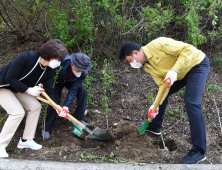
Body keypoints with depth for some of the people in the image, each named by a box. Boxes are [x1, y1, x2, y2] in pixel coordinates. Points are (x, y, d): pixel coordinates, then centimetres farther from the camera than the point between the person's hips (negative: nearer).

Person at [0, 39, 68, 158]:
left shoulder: (49, 71, -11)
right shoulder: (26, 57, -32)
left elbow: (48, 92, -7)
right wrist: (28, 90, -31)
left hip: (17, 88, 8)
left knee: (36, 106, -2)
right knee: (18, 112, -22)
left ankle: (26, 140, 8)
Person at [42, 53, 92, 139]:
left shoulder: (83, 73, -31)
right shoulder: (62, 61, -42)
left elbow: (73, 90, -28)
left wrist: (66, 106, -34)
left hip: (69, 81, 3)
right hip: (56, 80, -3)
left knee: (83, 91, -16)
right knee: (54, 100, -18)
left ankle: (79, 119, 0)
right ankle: (46, 128, -2)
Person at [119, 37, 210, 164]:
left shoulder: (158, 44, -26)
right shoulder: (148, 67, -1)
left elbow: (188, 49, -28)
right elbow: (163, 85, -3)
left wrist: (174, 70, -36)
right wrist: (155, 105, -15)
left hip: (198, 64, -9)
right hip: (182, 73, 9)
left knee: (191, 102, -21)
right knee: (163, 94, 14)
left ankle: (199, 151, -16)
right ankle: (155, 127, 34)